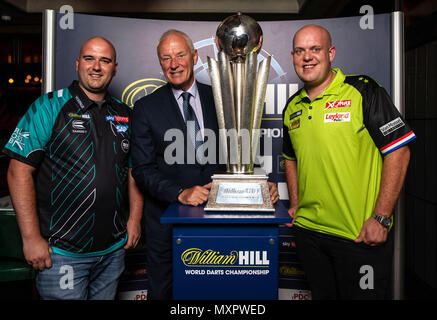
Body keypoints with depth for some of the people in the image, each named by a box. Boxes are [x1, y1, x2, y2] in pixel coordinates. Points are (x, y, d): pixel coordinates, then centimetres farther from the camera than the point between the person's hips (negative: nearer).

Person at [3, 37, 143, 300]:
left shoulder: (125, 115, 7)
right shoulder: (48, 108, -7)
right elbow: (20, 171, -10)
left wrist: (135, 218, 3)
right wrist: (32, 238, -14)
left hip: (114, 248, 5)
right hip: (61, 251, -4)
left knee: (106, 297, 19)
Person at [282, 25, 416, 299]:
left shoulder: (364, 92, -8)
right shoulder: (292, 107, 8)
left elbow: (398, 151, -11)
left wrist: (381, 218, -15)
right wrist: (295, 205, 10)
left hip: (361, 235, -5)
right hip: (308, 231, 5)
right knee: (322, 294, 19)